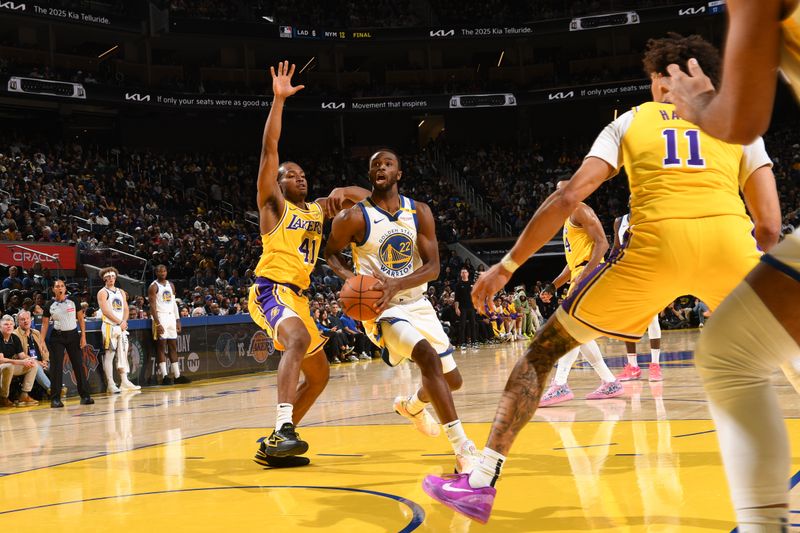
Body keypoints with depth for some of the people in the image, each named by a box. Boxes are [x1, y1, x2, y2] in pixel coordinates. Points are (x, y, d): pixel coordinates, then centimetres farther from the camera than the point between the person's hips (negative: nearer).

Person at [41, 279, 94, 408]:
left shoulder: (73, 300, -1)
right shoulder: (49, 305, 0)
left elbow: (81, 318, 2)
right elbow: (45, 324, 4)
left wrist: (83, 336, -5)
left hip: (73, 335, 0)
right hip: (57, 337, 0)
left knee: (79, 365, 0)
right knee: (56, 367, -3)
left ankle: (85, 396, 6)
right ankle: (55, 399, 2)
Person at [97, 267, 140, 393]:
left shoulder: (121, 292, 16)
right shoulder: (102, 293, -4)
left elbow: (126, 309, 12)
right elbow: (106, 311, -13)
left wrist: (124, 322, -6)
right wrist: (119, 322, -13)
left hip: (121, 327, 7)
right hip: (109, 327, -7)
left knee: (123, 354, 8)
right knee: (109, 355, -5)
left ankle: (124, 382, 12)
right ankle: (110, 385, -4)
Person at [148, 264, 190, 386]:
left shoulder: (171, 285, 14)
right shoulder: (153, 286, -6)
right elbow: (152, 306, -12)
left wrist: (178, 320, 10)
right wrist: (157, 323, -20)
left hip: (171, 317, 7)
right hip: (160, 317, -7)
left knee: (173, 346, 8)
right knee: (161, 347, -6)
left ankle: (177, 376, 11)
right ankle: (164, 377, -6)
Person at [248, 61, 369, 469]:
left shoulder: (317, 210, 19)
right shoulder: (273, 204, 2)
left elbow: (365, 196, 17)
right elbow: (269, 149, -9)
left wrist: (341, 192, -6)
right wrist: (278, 100, -15)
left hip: (297, 296, 9)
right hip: (271, 289, -9)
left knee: (318, 375, 13)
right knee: (298, 340, -36)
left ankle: (273, 444, 17)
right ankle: (283, 430, -46)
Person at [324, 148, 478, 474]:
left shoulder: (419, 212, -2)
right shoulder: (354, 218, -11)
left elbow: (433, 267, -8)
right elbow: (331, 252, 6)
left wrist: (396, 284, -26)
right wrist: (348, 276, -16)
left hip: (417, 303, 6)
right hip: (381, 308, -5)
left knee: (452, 379, 13)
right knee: (428, 357, -32)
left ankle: (412, 405, 48)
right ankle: (463, 448, -30)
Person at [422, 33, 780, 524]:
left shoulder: (631, 121, 24)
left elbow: (569, 197, 11)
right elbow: (770, 227, 16)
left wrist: (507, 266, 16)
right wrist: (752, 275, 35)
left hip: (657, 243, -1)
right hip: (729, 237, 1)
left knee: (543, 352, 13)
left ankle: (482, 483, 6)